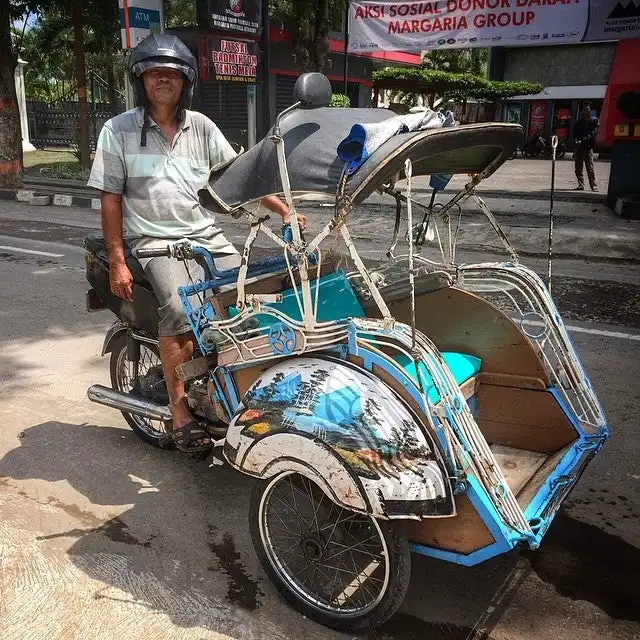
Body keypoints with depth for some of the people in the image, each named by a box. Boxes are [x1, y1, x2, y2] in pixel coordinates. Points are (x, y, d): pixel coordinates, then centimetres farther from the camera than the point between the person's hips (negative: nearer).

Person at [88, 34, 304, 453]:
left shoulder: (200, 126, 11)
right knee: (181, 309, -30)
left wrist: (282, 208, -3)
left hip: (207, 235, 4)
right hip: (154, 241, -4)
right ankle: (180, 411, -19)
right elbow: (110, 198, -1)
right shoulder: (119, 130, 1)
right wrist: (117, 262, -8)